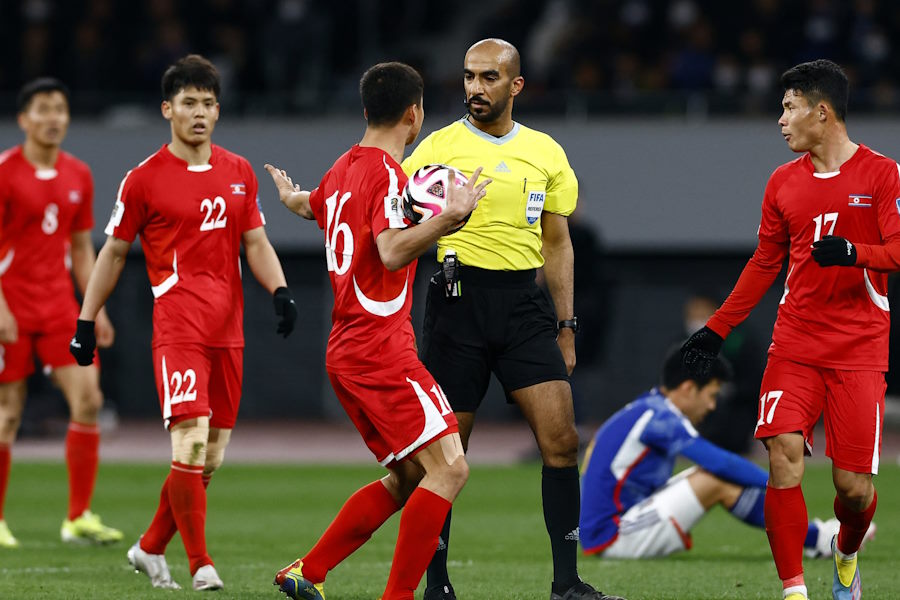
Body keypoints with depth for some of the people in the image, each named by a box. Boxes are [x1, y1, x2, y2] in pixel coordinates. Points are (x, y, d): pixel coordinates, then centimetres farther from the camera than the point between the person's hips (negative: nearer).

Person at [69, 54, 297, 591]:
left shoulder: (240, 173, 12)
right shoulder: (145, 179, -1)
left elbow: (256, 243, 15)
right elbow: (114, 253, 6)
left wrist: (280, 290, -3)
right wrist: (86, 322, 6)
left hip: (228, 332, 5)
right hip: (178, 327, -5)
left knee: (209, 459, 8)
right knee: (190, 442, -16)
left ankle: (151, 548, 24)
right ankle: (201, 564, -8)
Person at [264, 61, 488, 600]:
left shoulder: (344, 168, 14)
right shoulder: (386, 172, -13)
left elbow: (313, 206, 38)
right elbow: (392, 251, -28)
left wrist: (290, 196, 61)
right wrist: (450, 217, -39)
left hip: (346, 350, 10)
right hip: (382, 349, -10)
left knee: (407, 479, 15)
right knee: (449, 469, -15)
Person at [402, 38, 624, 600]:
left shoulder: (546, 153, 11)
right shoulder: (440, 147, 1)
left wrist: (565, 326, 14)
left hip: (525, 301, 3)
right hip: (459, 297, -3)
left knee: (561, 438, -8)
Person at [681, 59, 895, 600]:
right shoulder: (784, 182, 11)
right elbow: (765, 264, 20)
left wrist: (852, 251, -28)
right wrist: (716, 330, 16)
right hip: (795, 346, 3)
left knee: (854, 485, -4)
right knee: (784, 459, -15)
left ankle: (847, 555, 30)